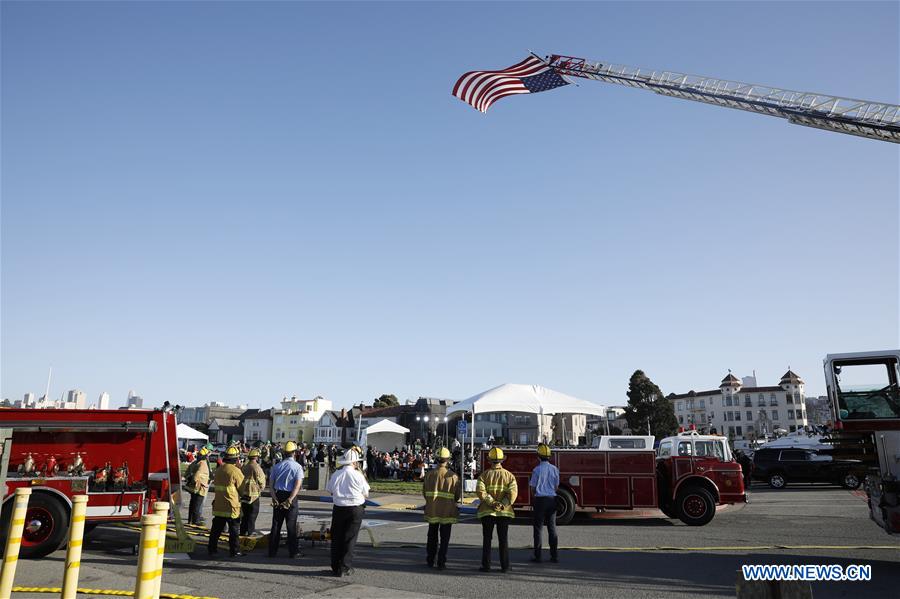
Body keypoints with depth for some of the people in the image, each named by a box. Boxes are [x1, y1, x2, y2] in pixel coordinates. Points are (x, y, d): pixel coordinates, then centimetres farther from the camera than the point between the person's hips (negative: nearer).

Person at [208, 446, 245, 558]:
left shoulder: (218, 470, 5)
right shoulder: (235, 471, -16)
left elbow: (216, 484, 15)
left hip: (219, 505, 6)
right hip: (232, 506, -6)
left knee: (216, 528, 15)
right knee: (233, 529, 4)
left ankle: (212, 548, 21)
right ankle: (234, 551, 8)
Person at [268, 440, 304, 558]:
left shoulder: (277, 466, 6)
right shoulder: (297, 467, -7)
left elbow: (271, 483, 0)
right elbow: (297, 485, -16)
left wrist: (274, 498, -7)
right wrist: (289, 500, -16)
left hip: (278, 496, 4)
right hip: (290, 496, -4)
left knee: (276, 524, 12)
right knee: (291, 525, 4)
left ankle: (272, 551, 16)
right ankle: (293, 552, 9)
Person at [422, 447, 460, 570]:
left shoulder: (430, 474, -7)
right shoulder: (453, 475, -10)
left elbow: (424, 491, 0)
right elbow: (459, 495, -5)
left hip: (432, 510, 2)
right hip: (447, 511, -2)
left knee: (432, 536, 16)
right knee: (444, 537, 7)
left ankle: (430, 561, 24)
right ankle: (441, 563, 7)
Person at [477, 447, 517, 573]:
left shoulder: (484, 475, -2)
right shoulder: (509, 475, 1)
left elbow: (481, 492, -14)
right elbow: (513, 493, -12)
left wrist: (493, 503, -14)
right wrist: (502, 504, -13)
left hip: (487, 512, -1)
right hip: (504, 512, 1)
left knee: (487, 539, 6)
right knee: (503, 540, 7)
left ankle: (486, 565, 6)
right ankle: (504, 566, 8)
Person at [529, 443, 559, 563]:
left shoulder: (537, 469, -10)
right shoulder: (555, 469, 0)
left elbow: (532, 487, -5)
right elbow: (557, 487, 7)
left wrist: (533, 500, 11)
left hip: (540, 499, -3)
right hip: (552, 499, 3)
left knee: (538, 527, 3)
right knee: (552, 527, 9)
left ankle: (537, 555, 5)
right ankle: (554, 555, 10)